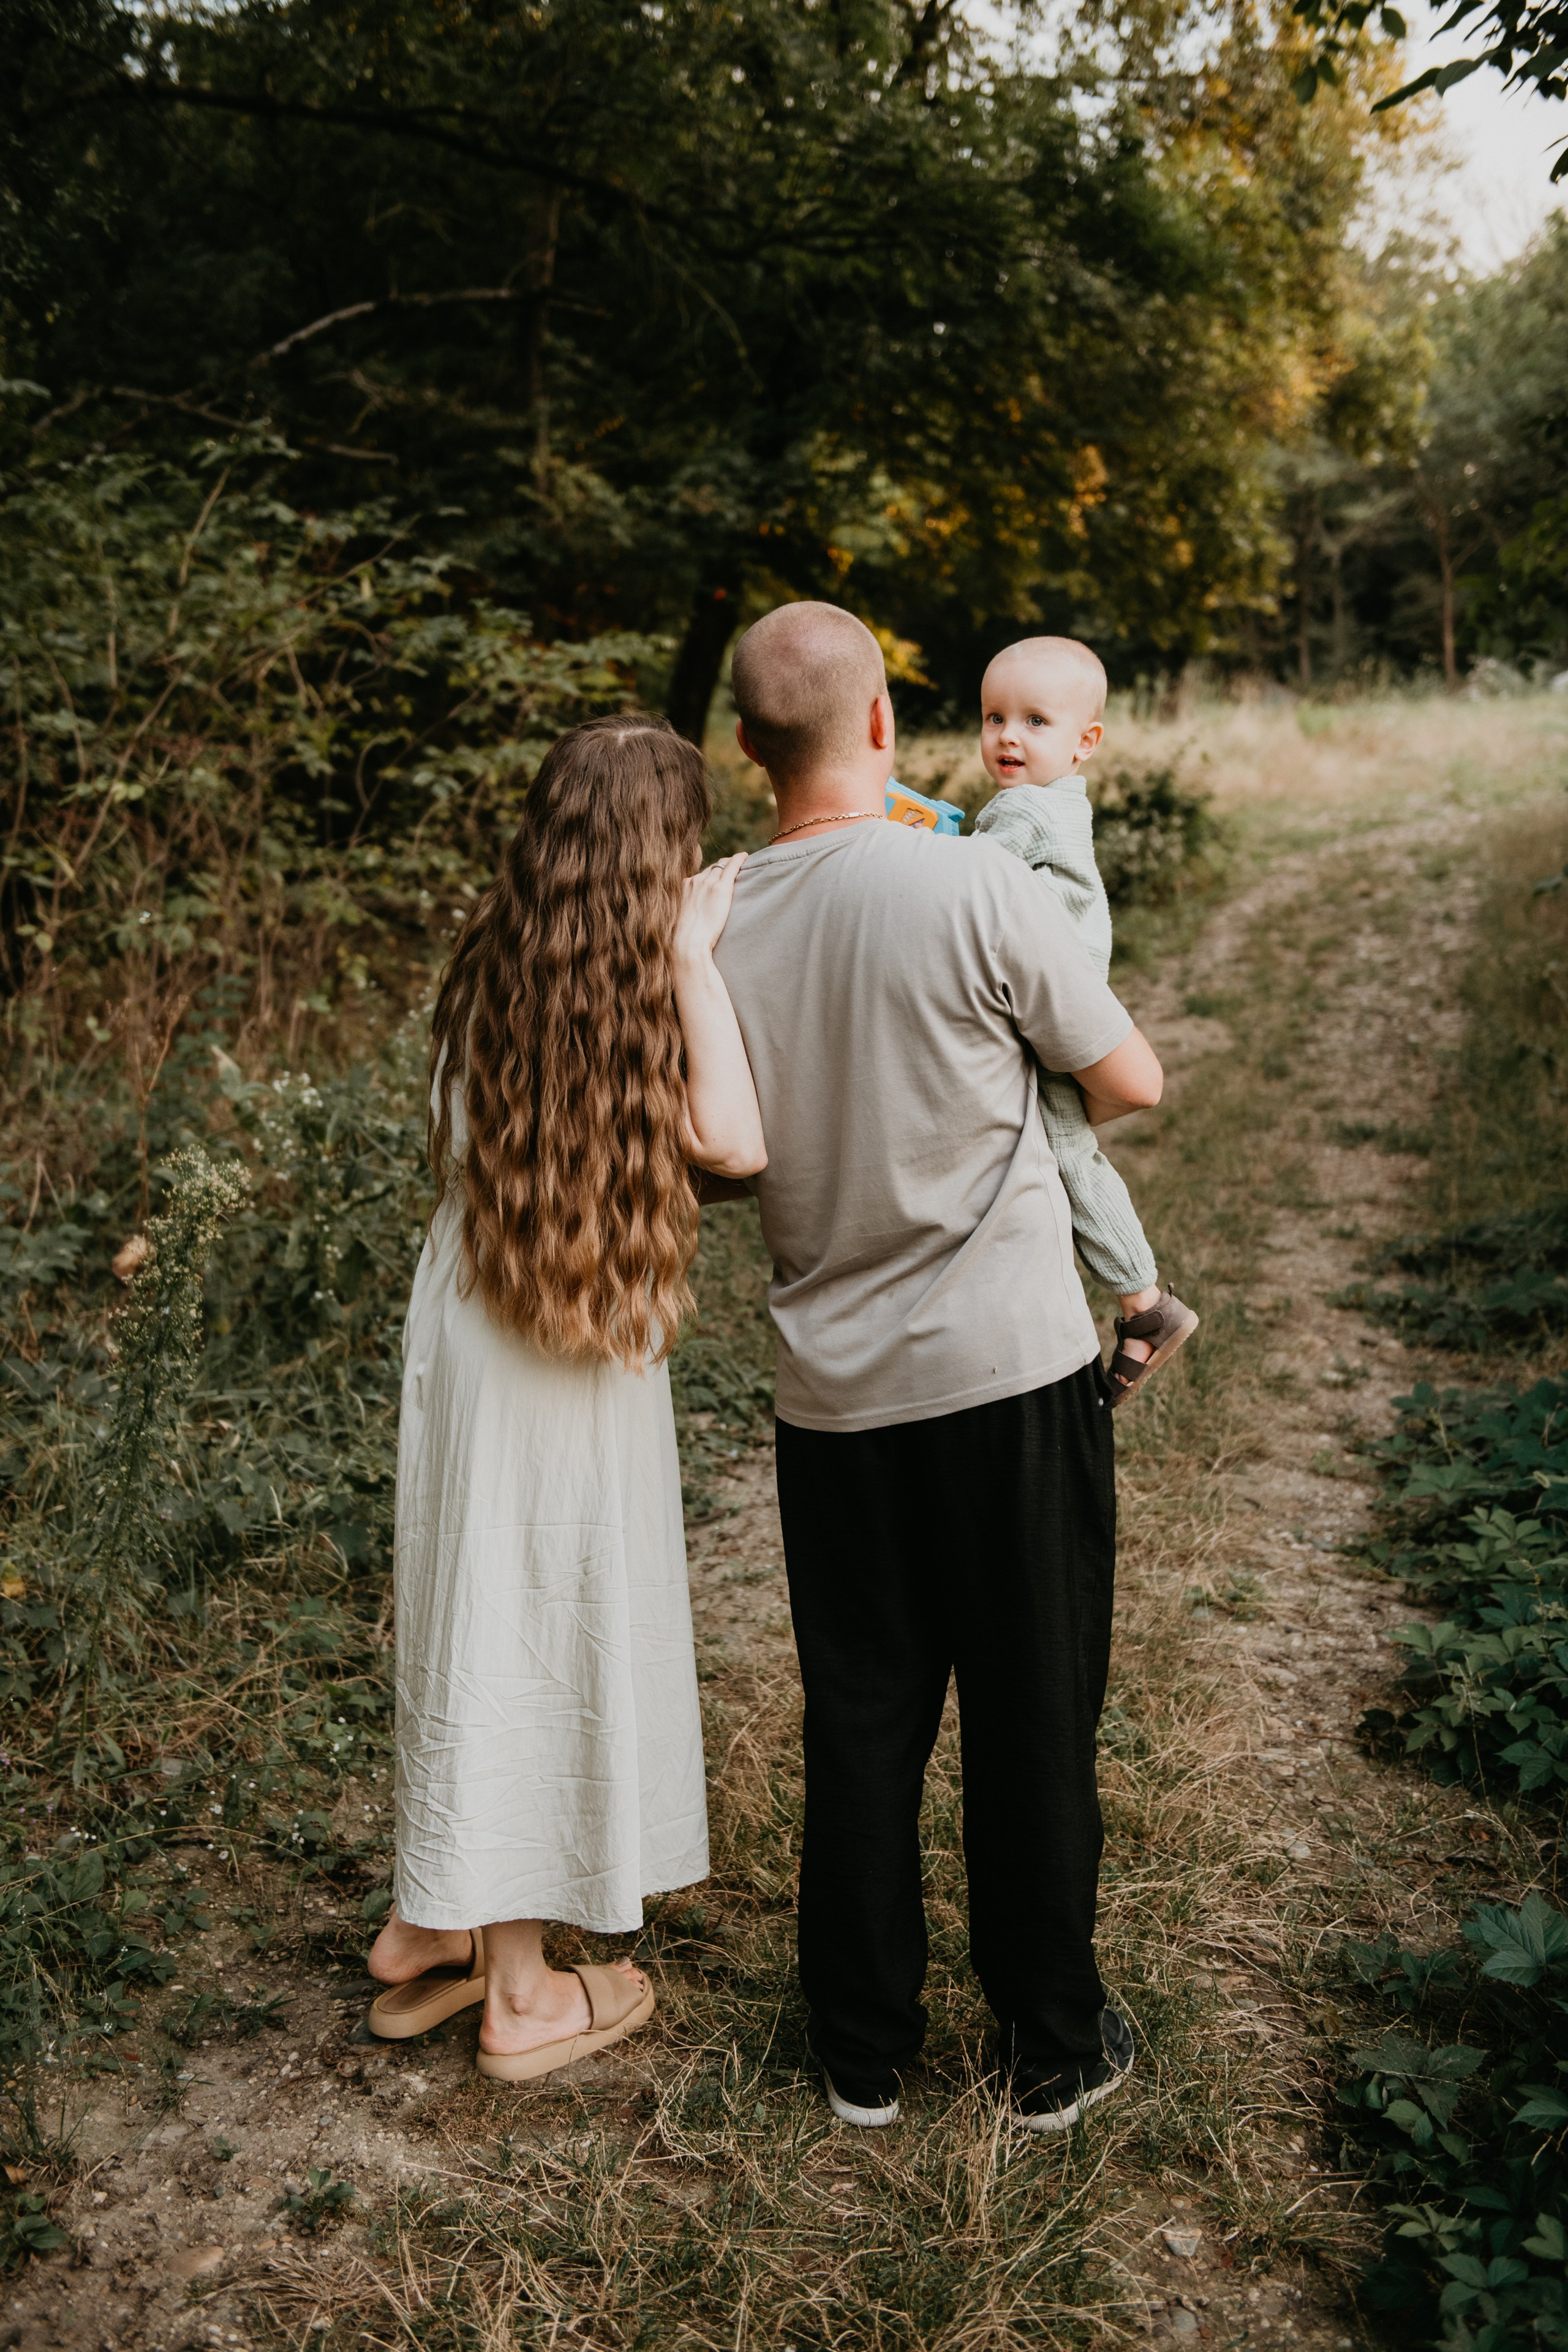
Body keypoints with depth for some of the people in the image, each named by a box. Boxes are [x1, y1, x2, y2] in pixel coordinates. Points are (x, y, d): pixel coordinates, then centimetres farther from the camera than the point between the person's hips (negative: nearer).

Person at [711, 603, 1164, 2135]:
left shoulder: (715, 928, -3)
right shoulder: (975, 885, -15)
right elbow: (1132, 1083, -4)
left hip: (833, 1392, 4)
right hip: (1014, 1372, -3)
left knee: (859, 1726, 16)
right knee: (1032, 1723, 12)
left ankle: (864, 2054, 30)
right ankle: (1053, 2051, 28)